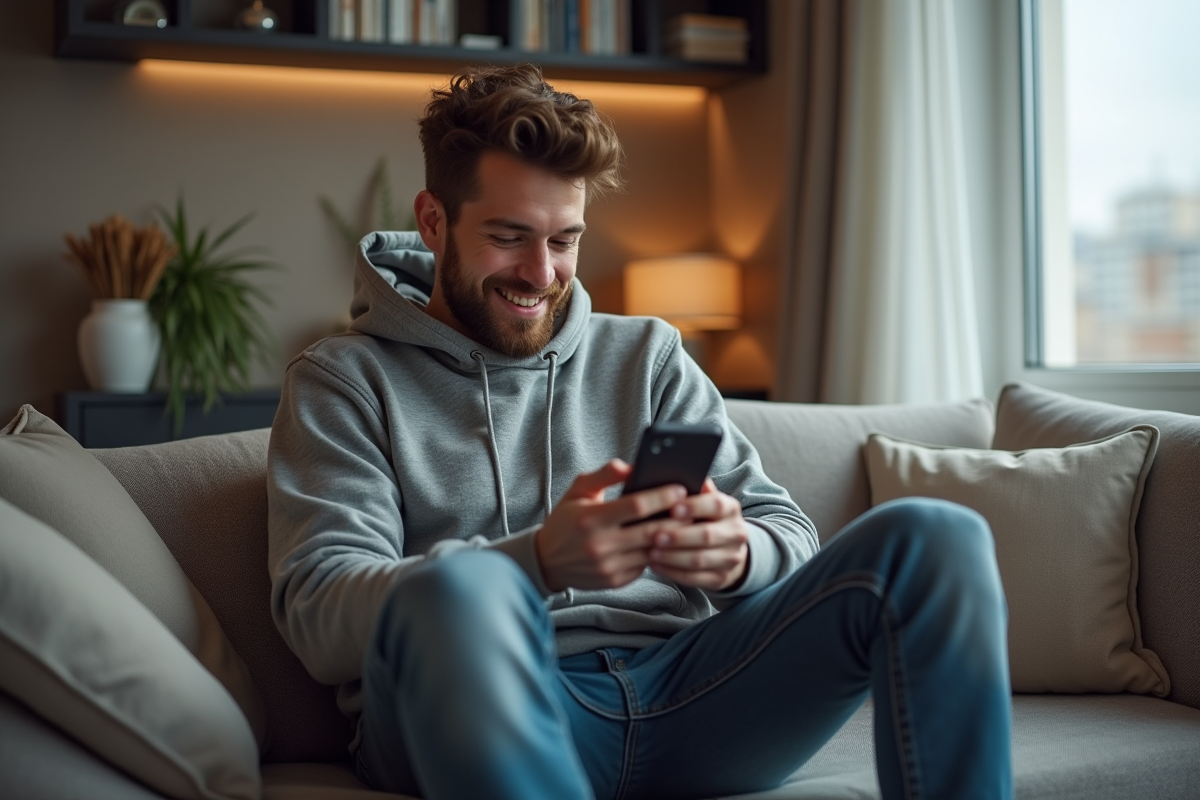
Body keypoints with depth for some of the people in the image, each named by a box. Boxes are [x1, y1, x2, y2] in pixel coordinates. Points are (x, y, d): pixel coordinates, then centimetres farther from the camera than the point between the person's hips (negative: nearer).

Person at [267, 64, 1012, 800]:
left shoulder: (646, 356, 20)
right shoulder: (347, 378, 10)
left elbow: (789, 535, 13)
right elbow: (318, 614, -5)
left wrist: (736, 554, -14)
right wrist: (537, 563, -23)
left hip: (682, 687, 4)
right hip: (484, 710, -3)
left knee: (936, 538, -17)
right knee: (459, 587, -40)